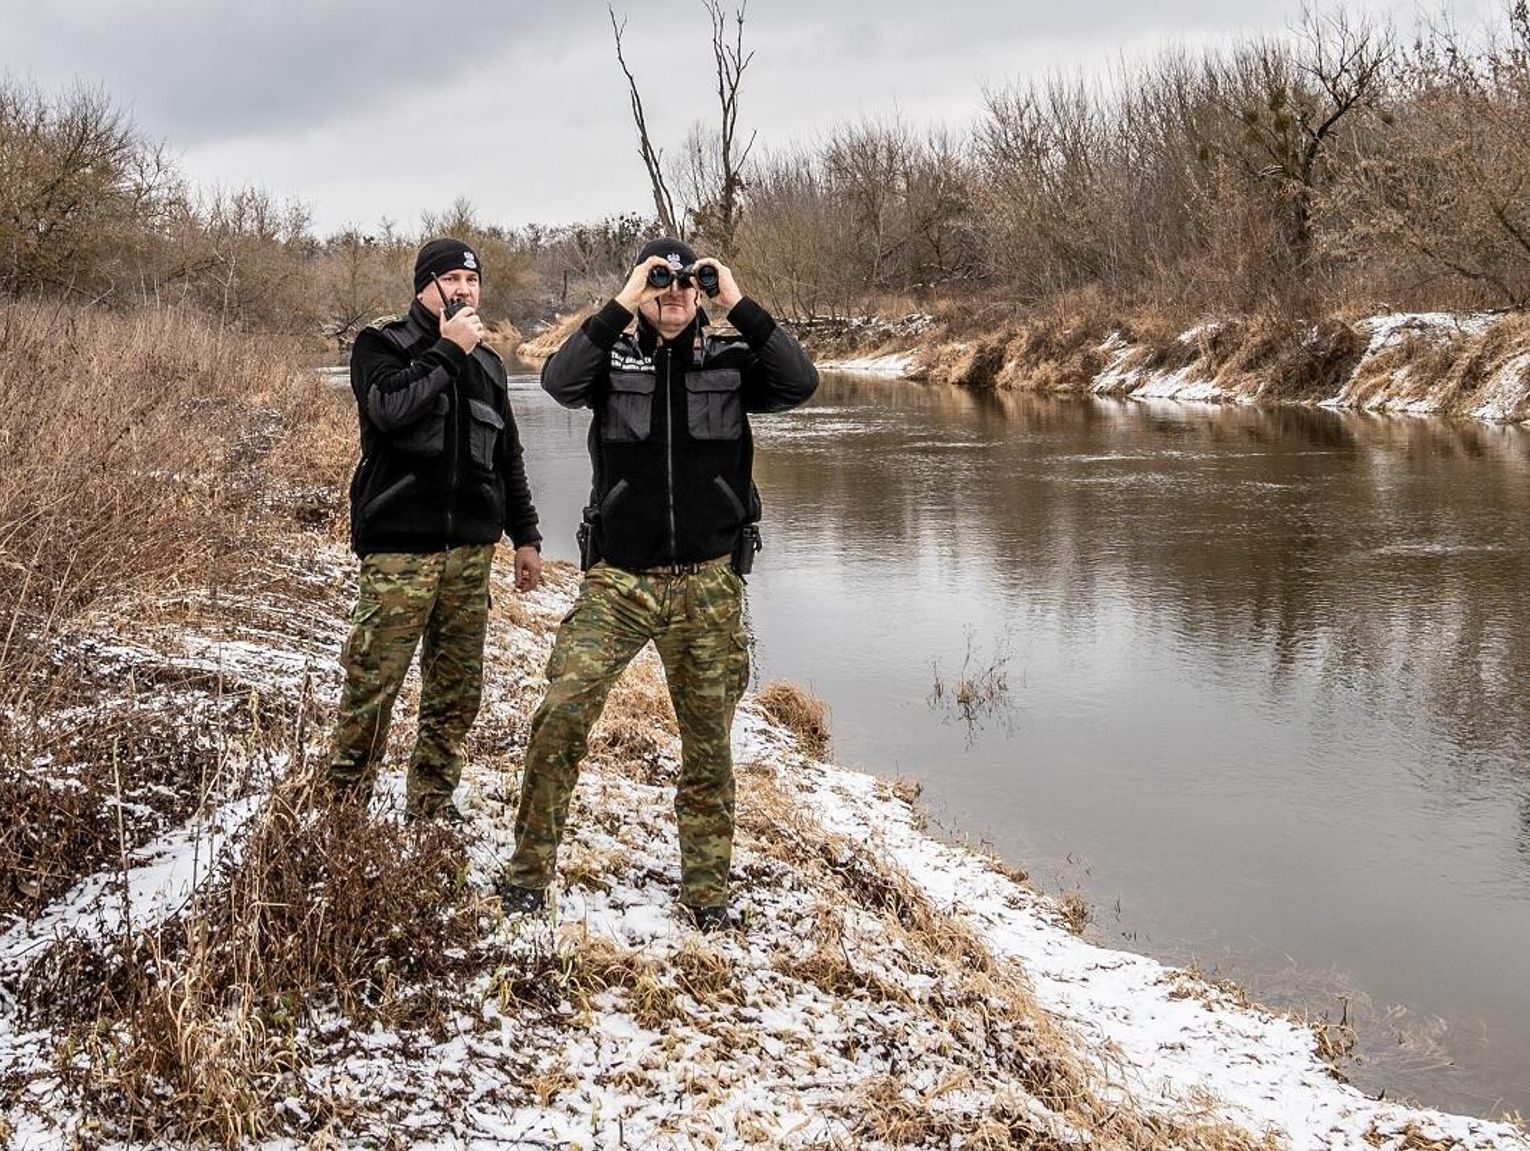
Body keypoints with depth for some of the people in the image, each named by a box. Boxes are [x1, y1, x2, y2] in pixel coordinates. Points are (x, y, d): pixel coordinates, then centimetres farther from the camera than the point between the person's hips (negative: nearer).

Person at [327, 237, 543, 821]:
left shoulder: (486, 364, 19)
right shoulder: (381, 344, 2)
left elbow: (508, 460, 24)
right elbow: (391, 407, -19)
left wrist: (526, 537, 19)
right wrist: (447, 350, -11)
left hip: (470, 550, 6)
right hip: (399, 547, -5)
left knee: (457, 691, 7)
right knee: (372, 684, -9)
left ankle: (432, 804, 19)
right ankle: (345, 803, 2)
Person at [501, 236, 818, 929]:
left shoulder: (731, 361, 6)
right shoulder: (612, 358, 4)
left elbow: (800, 383, -11)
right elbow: (559, 381, -17)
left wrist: (739, 307, -12)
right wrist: (620, 308, -18)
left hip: (708, 583, 1)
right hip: (617, 578, -1)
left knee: (708, 738, 6)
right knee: (561, 714, -13)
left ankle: (706, 889, 20)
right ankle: (529, 870, 2)